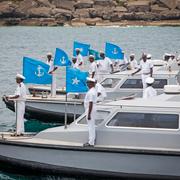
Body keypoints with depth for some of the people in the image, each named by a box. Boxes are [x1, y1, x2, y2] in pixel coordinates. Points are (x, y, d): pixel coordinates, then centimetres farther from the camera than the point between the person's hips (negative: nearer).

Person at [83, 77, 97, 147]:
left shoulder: (91, 92, -20)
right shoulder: (94, 90, 12)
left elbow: (90, 103, -24)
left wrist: (89, 114, -24)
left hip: (90, 110, -11)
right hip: (92, 110, 11)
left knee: (90, 126, -7)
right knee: (92, 126, 16)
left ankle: (91, 142, -5)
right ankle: (92, 140, 24)